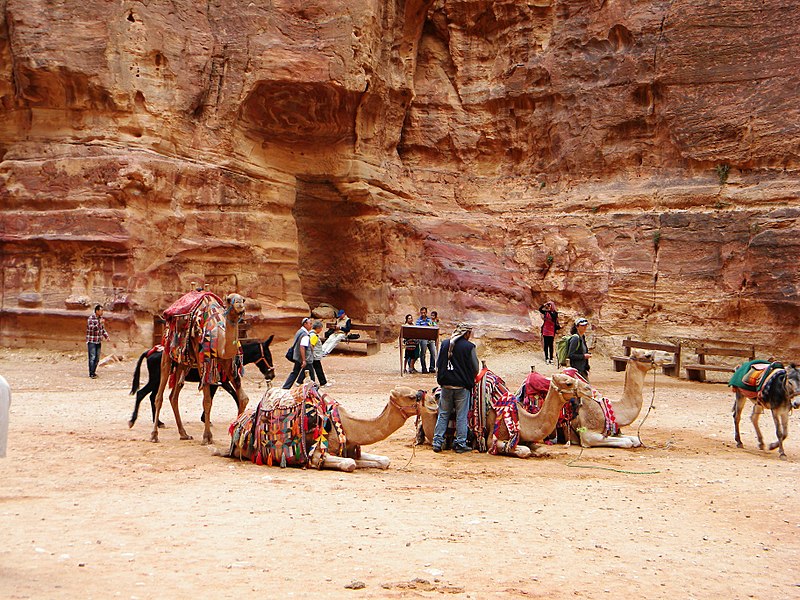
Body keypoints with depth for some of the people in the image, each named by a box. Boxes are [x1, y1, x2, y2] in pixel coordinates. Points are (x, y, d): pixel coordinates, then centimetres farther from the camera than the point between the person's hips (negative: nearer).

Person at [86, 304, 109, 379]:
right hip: (91, 341, -7)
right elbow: (91, 328, -22)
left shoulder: (100, 318, 9)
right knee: (92, 357, -8)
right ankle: (91, 374, -6)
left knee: (97, 358, 9)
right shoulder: (91, 318, -12)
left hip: (98, 341, 7)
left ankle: (93, 372, 18)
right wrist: (99, 323, -27)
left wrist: (106, 336, 6)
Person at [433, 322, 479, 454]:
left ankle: (437, 442, 10)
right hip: (462, 386, -3)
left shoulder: (444, 344, 4)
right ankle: (460, 444, 7)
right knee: (461, 416, 4)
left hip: (446, 385, 3)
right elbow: (475, 368, 1)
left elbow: (438, 364, 10)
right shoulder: (469, 346, -6)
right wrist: (470, 379, 20)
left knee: (443, 414, 11)